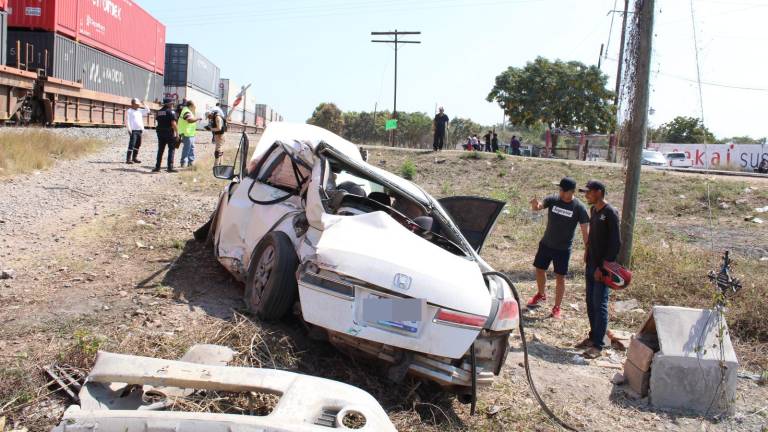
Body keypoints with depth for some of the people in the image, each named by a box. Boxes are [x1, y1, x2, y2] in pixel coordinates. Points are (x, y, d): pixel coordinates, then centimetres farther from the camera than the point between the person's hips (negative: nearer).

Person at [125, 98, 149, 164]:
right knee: (132, 144, -12)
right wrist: (129, 129, -15)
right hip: (133, 130, -7)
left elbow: (147, 111, 21)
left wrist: (143, 105, 11)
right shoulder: (129, 111, -2)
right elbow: (127, 121, -7)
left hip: (139, 130, 7)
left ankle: (135, 158, 16)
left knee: (138, 145, 9)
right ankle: (128, 159, -12)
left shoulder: (140, 111, 17)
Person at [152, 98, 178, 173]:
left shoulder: (159, 111, 12)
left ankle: (157, 167, 12)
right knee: (171, 150, 0)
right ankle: (170, 167, -5)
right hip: (169, 133, -6)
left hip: (160, 133, 6)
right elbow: (173, 123, -17)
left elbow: (156, 120, 15)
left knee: (160, 150, 12)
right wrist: (177, 133, -14)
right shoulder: (171, 111, -10)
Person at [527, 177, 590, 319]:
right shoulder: (552, 200, -6)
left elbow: (584, 230, -10)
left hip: (563, 249, -3)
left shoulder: (579, 208, -12)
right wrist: (535, 205, -44)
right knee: (540, 270, 15)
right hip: (546, 244, 3)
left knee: (560, 277, 1)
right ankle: (541, 295, 42)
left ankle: (557, 308, 15)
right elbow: (537, 207, -19)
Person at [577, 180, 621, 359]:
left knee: (600, 305, -5)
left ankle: (598, 345, 0)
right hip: (591, 264, 8)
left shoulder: (610, 213, -15)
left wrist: (603, 267, -19)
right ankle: (593, 337, 25)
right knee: (590, 303, 14)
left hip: (602, 267, -8)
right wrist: (587, 252, 13)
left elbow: (615, 243, -18)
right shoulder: (594, 210, 10)